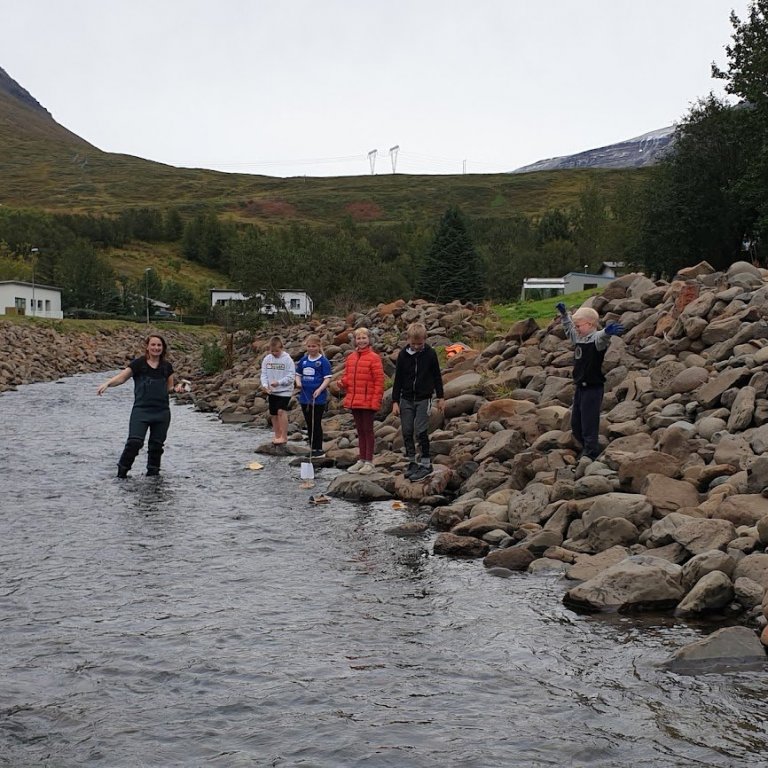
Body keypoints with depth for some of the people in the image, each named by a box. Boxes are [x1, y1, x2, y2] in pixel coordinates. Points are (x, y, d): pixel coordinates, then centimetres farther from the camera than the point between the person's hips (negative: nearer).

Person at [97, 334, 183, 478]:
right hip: (141, 410, -4)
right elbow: (121, 377, -9)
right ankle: (122, 470, -3)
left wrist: (176, 389, -5)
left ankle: (153, 472, 22)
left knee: (157, 444, 8)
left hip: (162, 412, 4)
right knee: (135, 441, -15)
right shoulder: (138, 364, -1)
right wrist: (107, 384, -27)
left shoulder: (167, 366, 10)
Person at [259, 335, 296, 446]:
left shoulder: (287, 359, -10)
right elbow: (264, 374, 5)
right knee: (273, 414, 10)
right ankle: (277, 436, 22)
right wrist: (265, 385, -14)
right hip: (272, 391, 6)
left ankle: (284, 437, -15)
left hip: (285, 390, -6)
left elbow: (291, 376, -12)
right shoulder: (267, 359, 4)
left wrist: (279, 382, -24)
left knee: (281, 411, -19)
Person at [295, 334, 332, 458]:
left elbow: (327, 378, -12)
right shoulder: (303, 360, 9)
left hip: (318, 398, -6)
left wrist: (320, 389, -25)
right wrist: (298, 382, -2)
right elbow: (298, 374, 19)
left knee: (316, 424, -1)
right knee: (309, 424, 13)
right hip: (304, 396, 6)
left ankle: (319, 450, 7)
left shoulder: (323, 361, -8)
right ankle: (312, 448, 23)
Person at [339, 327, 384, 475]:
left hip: (367, 402, -6)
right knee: (360, 430, 13)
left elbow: (379, 381, -11)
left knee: (368, 430, 0)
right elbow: (347, 376, 18)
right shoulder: (350, 358, 10)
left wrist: (375, 400, -16)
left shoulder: (373, 358, -9)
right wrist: (343, 382, -6)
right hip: (353, 401, 6)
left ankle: (369, 462, 5)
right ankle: (361, 460, 21)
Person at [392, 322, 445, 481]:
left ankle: (426, 463, 0)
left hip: (423, 399, -3)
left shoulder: (430, 354, -5)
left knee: (420, 431, -9)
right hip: (406, 399, 3)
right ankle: (411, 462, 15)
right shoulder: (403, 354, -1)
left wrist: (440, 397, 8)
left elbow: (437, 376, 5)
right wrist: (395, 402, 0)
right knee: (407, 432, 4)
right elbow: (398, 379, 3)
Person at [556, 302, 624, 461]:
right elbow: (569, 328, 33)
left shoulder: (596, 339, -15)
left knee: (589, 426, -4)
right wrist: (564, 313, 39)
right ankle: (587, 449, 33)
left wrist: (607, 333, -62)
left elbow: (601, 338, -40)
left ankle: (590, 456, 4)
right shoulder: (579, 338, 11)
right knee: (576, 425, 17)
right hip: (580, 388, 9)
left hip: (593, 388, -9)